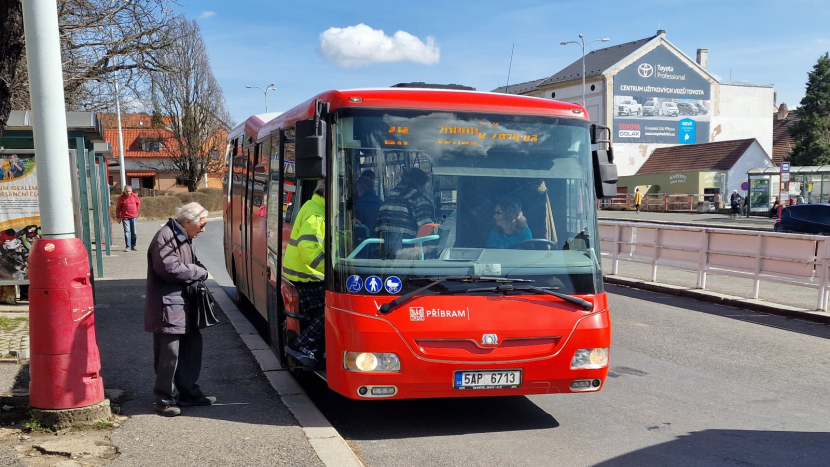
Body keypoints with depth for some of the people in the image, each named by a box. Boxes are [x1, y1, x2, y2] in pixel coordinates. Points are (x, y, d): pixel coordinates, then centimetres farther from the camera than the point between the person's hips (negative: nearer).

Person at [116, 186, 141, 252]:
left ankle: (133, 246, 16)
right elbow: (118, 208, 1)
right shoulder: (121, 197, -4)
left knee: (134, 232, 6)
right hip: (125, 217, -2)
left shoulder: (134, 196, 2)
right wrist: (118, 217, 0)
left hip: (133, 217, 3)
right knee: (127, 231, -8)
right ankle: (127, 246, -6)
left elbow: (138, 203, 19)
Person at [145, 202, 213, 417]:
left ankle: (188, 393, 27)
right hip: (167, 307, -10)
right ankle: (165, 399, 9)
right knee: (169, 354, -4)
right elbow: (171, 269, -24)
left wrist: (198, 271, -1)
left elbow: (194, 265, 22)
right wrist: (199, 272, -11)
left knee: (191, 347, 15)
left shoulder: (185, 238, 15)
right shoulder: (165, 237, -17)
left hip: (185, 304, 10)